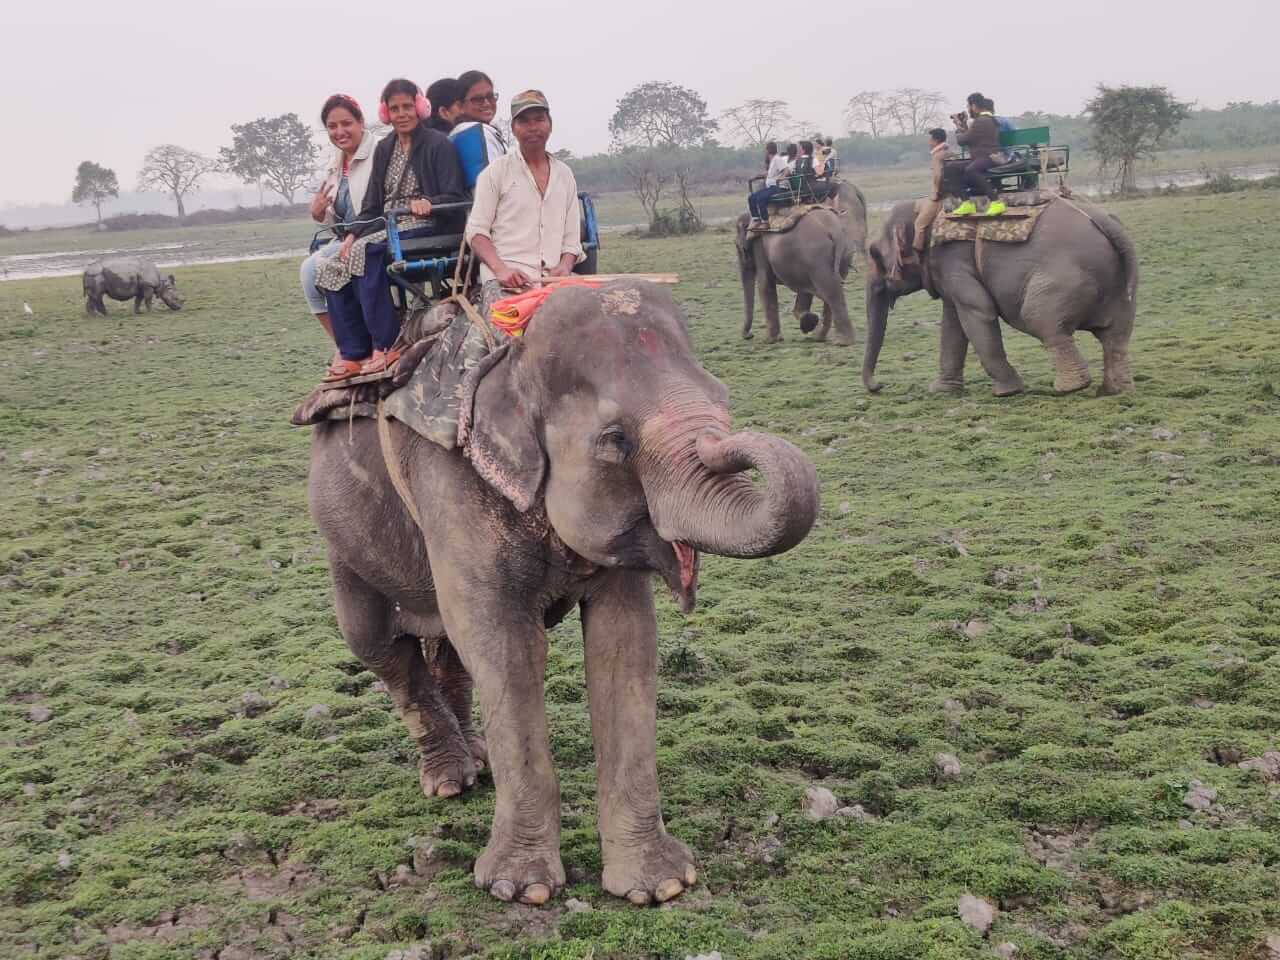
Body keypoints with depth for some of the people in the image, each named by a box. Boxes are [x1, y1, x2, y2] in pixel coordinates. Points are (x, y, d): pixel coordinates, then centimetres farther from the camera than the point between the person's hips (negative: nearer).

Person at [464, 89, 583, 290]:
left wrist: (565, 267, -3)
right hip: (506, 280, -4)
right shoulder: (496, 171, 8)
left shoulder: (564, 174, 20)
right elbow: (477, 232, 2)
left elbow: (571, 237, 19)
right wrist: (501, 270, -15)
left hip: (552, 279, 4)